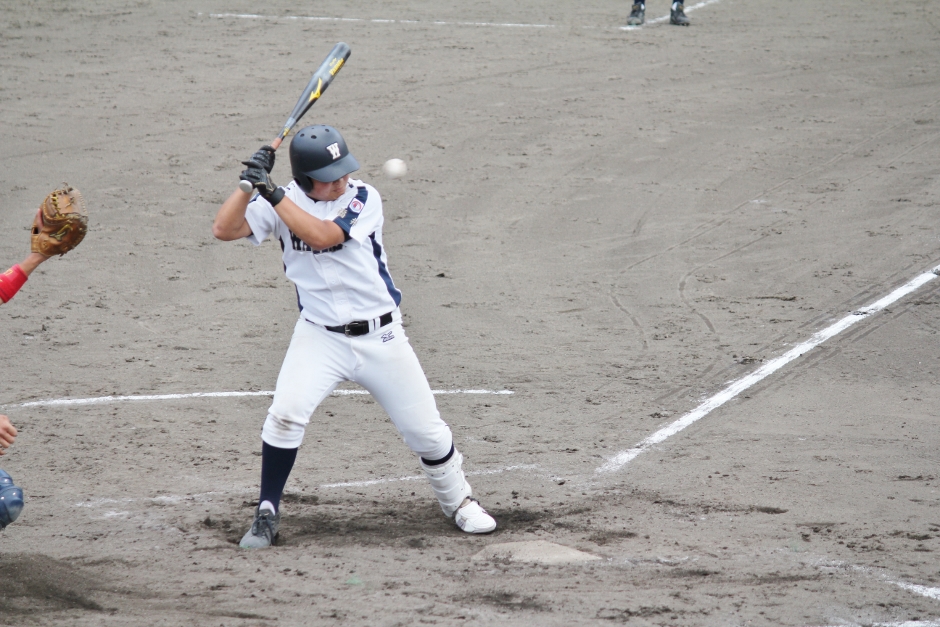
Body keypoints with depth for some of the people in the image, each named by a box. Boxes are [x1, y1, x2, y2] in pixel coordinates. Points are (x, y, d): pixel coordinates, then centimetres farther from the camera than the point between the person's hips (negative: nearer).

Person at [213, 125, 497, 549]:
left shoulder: (363, 199, -10)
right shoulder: (283, 202, -4)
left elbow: (322, 235, -26)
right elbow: (224, 229, -12)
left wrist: (272, 193, -29)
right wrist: (252, 184, -24)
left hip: (380, 337, 0)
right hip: (320, 337, 0)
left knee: (425, 429, 5)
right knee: (285, 414, -21)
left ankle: (457, 500, 31)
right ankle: (267, 514, -6)